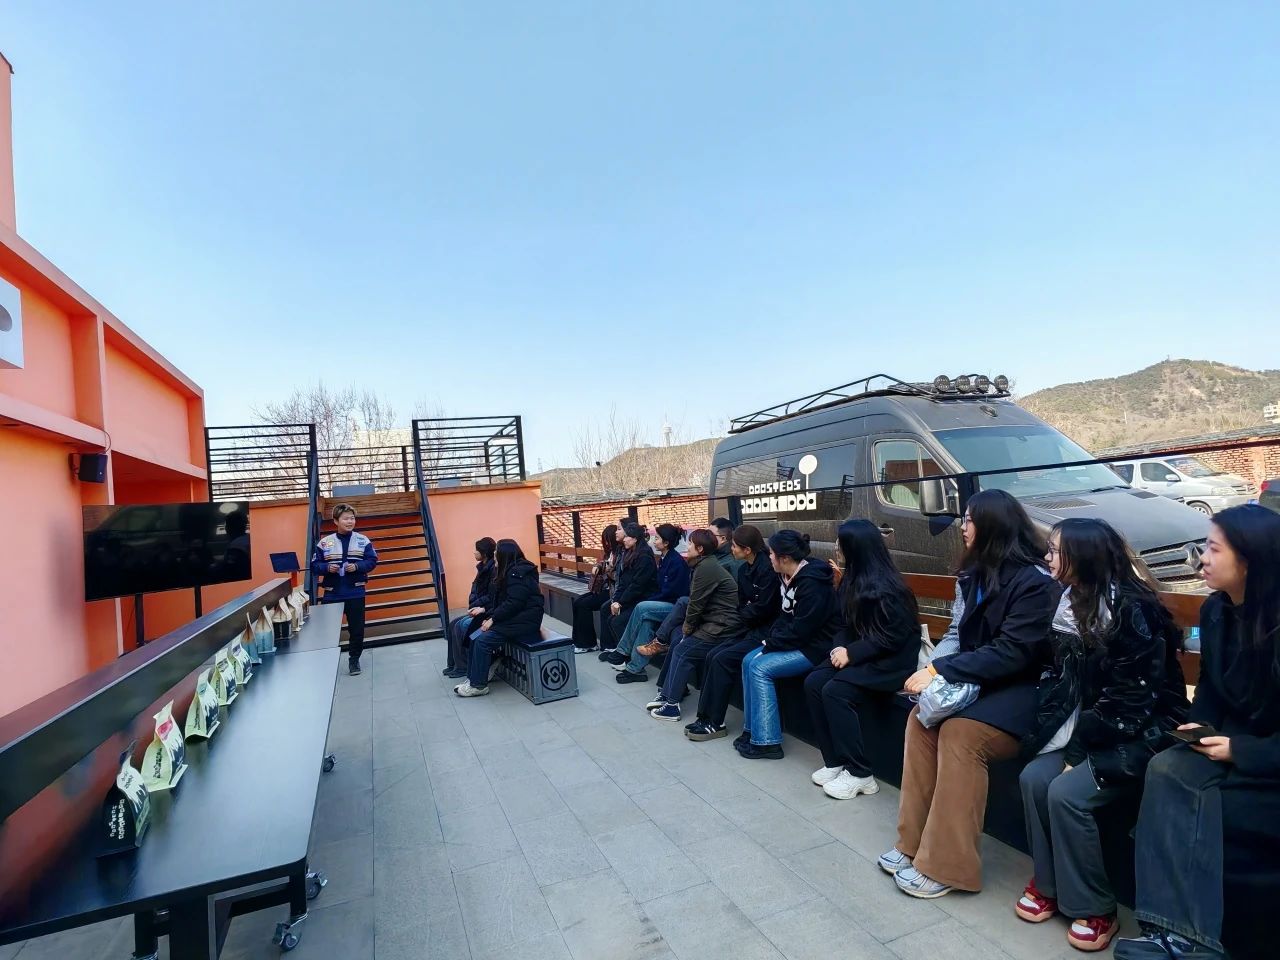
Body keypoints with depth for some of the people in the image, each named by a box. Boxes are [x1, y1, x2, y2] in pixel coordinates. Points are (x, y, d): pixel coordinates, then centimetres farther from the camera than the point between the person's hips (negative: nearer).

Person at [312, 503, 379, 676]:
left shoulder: (363, 540, -1)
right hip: (332, 594, 0)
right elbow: (314, 566, 1)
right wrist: (327, 567, -18)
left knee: (356, 628, 6)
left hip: (355, 593, 0)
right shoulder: (324, 542, -1)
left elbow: (372, 561, 0)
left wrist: (357, 566, -16)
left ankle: (354, 659, 24)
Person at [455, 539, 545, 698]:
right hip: (512, 616, 9)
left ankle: (478, 685, -5)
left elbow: (513, 603, -23)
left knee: (483, 641, -17)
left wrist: (493, 618, -17)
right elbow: (499, 600, 13)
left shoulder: (519, 573, -17)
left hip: (524, 619, -9)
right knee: (475, 637, -3)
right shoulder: (509, 571, 14)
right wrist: (489, 616, -1)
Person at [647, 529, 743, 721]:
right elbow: (697, 601, 13)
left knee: (682, 652, -5)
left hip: (722, 627, -10)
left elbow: (696, 603, -16)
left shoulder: (706, 567, -18)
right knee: (677, 644, 10)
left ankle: (672, 705, 2)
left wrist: (688, 627, 0)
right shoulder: (707, 564, 14)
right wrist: (688, 625, 3)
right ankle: (669, 693, 16)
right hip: (716, 622, 10)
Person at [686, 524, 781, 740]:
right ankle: (705, 716, 1)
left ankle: (715, 723, -7)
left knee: (722, 660, -18)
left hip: (765, 632, -9)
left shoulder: (768, 569, -18)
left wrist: (743, 615, -1)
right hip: (750, 628, 9)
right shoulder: (744, 570, 10)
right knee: (712, 656, -6)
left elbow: (763, 609, -19)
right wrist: (746, 613, -6)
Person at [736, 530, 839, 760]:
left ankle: (766, 741, -10)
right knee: (749, 661, -3)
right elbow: (786, 616, 13)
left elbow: (800, 630, -24)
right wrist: (771, 639, -2)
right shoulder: (790, 577, 6)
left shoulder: (812, 582, -24)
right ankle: (753, 728, 6)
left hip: (816, 646, -9)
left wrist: (771, 643, -14)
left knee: (760, 669, -18)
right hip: (797, 640, 9)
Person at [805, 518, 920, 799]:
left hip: (890, 661, -8)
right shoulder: (853, 579, 7)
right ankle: (834, 761, -3)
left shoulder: (886, 586, -20)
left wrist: (852, 653, -20)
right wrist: (841, 647, -7)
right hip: (860, 655, 8)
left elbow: (893, 637, -21)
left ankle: (860, 774, -11)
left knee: (835, 692, -26)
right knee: (813, 683, -12)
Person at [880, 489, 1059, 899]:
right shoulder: (978, 574, 9)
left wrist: (940, 671, -23)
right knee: (922, 716, -13)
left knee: (959, 731, -27)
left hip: (1024, 690, -7)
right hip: (984, 682, 8)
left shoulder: (1036, 582, -17)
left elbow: (1012, 653, -23)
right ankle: (914, 843, -4)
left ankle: (945, 865, -16)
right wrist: (936, 670, -9)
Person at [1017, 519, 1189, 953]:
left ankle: (1095, 909, 0)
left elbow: (1132, 699, -21)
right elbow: (1066, 680, 8)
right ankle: (1049, 882, 7)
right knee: (1034, 778, -12)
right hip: (1091, 728, 7)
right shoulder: (1072, 603, 3)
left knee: (1067, 793, -21)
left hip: (1142, 733, -7)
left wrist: (1080, 749, -17)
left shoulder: (1131, 611, -20)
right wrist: (1066, 736, -6)